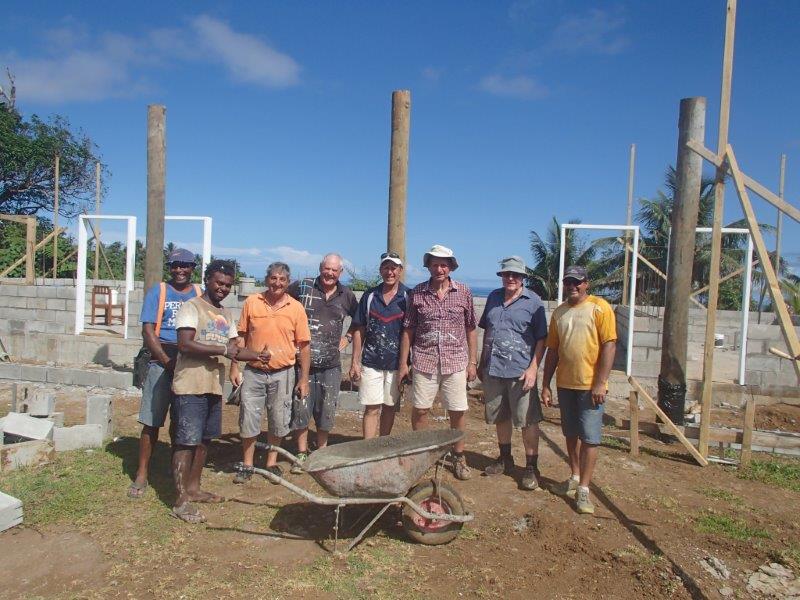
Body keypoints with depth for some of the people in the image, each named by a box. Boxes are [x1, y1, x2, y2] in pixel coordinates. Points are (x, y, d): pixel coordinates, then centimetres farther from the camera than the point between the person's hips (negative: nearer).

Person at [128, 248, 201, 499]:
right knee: (151, 421, 1)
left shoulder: (201, 295, 9)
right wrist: (168, 362, -12)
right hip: (161, 362, -2)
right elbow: (148, 331, -3)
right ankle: (142, 475, 13)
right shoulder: (158, 292, 3)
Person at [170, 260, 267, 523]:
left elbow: (234, 349, 16)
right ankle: (181, 501, 4)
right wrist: (222, 350, -19)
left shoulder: (226, 315, 16)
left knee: (204, 440, 15)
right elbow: (185, 344, -20)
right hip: (190, 387, -8)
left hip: (214, 387, 8)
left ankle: (193, 488, 29)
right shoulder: (191, 307, -8)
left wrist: (256, 355, -3)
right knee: (186, 442, -3)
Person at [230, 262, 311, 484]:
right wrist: (234, 367, 2)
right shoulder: (251, 302, 0)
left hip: (282, 374, 0)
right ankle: (247, 465, 24)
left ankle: (272, 463, 29)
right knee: (248, 420, 7)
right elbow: (241, 337, 6)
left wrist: (304, 378, -3)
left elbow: (303, 345, -1)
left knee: (278, 422, 11)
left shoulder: (296, 308, -3)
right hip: (253, 372, 1)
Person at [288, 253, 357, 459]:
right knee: (301, 409, 4)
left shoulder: (347, 295, 6)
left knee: (326, 412, 10)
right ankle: (302, 454, 20)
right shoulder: (302, 287, -2)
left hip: (331, 364, 2)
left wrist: (348, 336, 9)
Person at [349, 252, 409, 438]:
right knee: (372, 408, 1)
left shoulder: (408, 297, -1)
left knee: (390, 407, 12)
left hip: (396, 363, 0)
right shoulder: (370, 296, 3)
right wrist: (355, 362, 1)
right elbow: (359, 330, 5)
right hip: (371, 362, 0)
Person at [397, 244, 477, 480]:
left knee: (458, 412, 6)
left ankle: (459, 457, 25)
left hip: (455, 362, 0)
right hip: (424, 361, 0)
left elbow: (471, 329, 7)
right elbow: (408, 330, 4)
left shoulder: (463, 292, 2)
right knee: (419, 410, 6)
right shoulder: (417, 293, 1)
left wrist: (472, 362, 5)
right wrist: (403, 363, 2)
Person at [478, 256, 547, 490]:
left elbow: (541, 339, -6)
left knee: (528, 420, 0)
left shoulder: (533, 302, -4)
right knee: (500, 416, 17)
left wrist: (533, 368, -14)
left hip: (520, 371, -5)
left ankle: (531, 468, 12)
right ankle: (505, 459, 33)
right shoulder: (494, 297, 12)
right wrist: (482, 363, 17)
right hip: (493, 369, 5)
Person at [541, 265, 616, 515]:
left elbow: (609, 346, -11)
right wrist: (545, 385, 8)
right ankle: (575, 477, 32)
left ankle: (583, 489, 8)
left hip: (590, 385, -5)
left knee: (589, 437, 0)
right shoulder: (559, 312, 9)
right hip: (565, 384, 5)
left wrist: (600, 383, -16)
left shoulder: (599, 308, -6)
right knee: (571, 434, 16)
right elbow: (552, 351, 11)